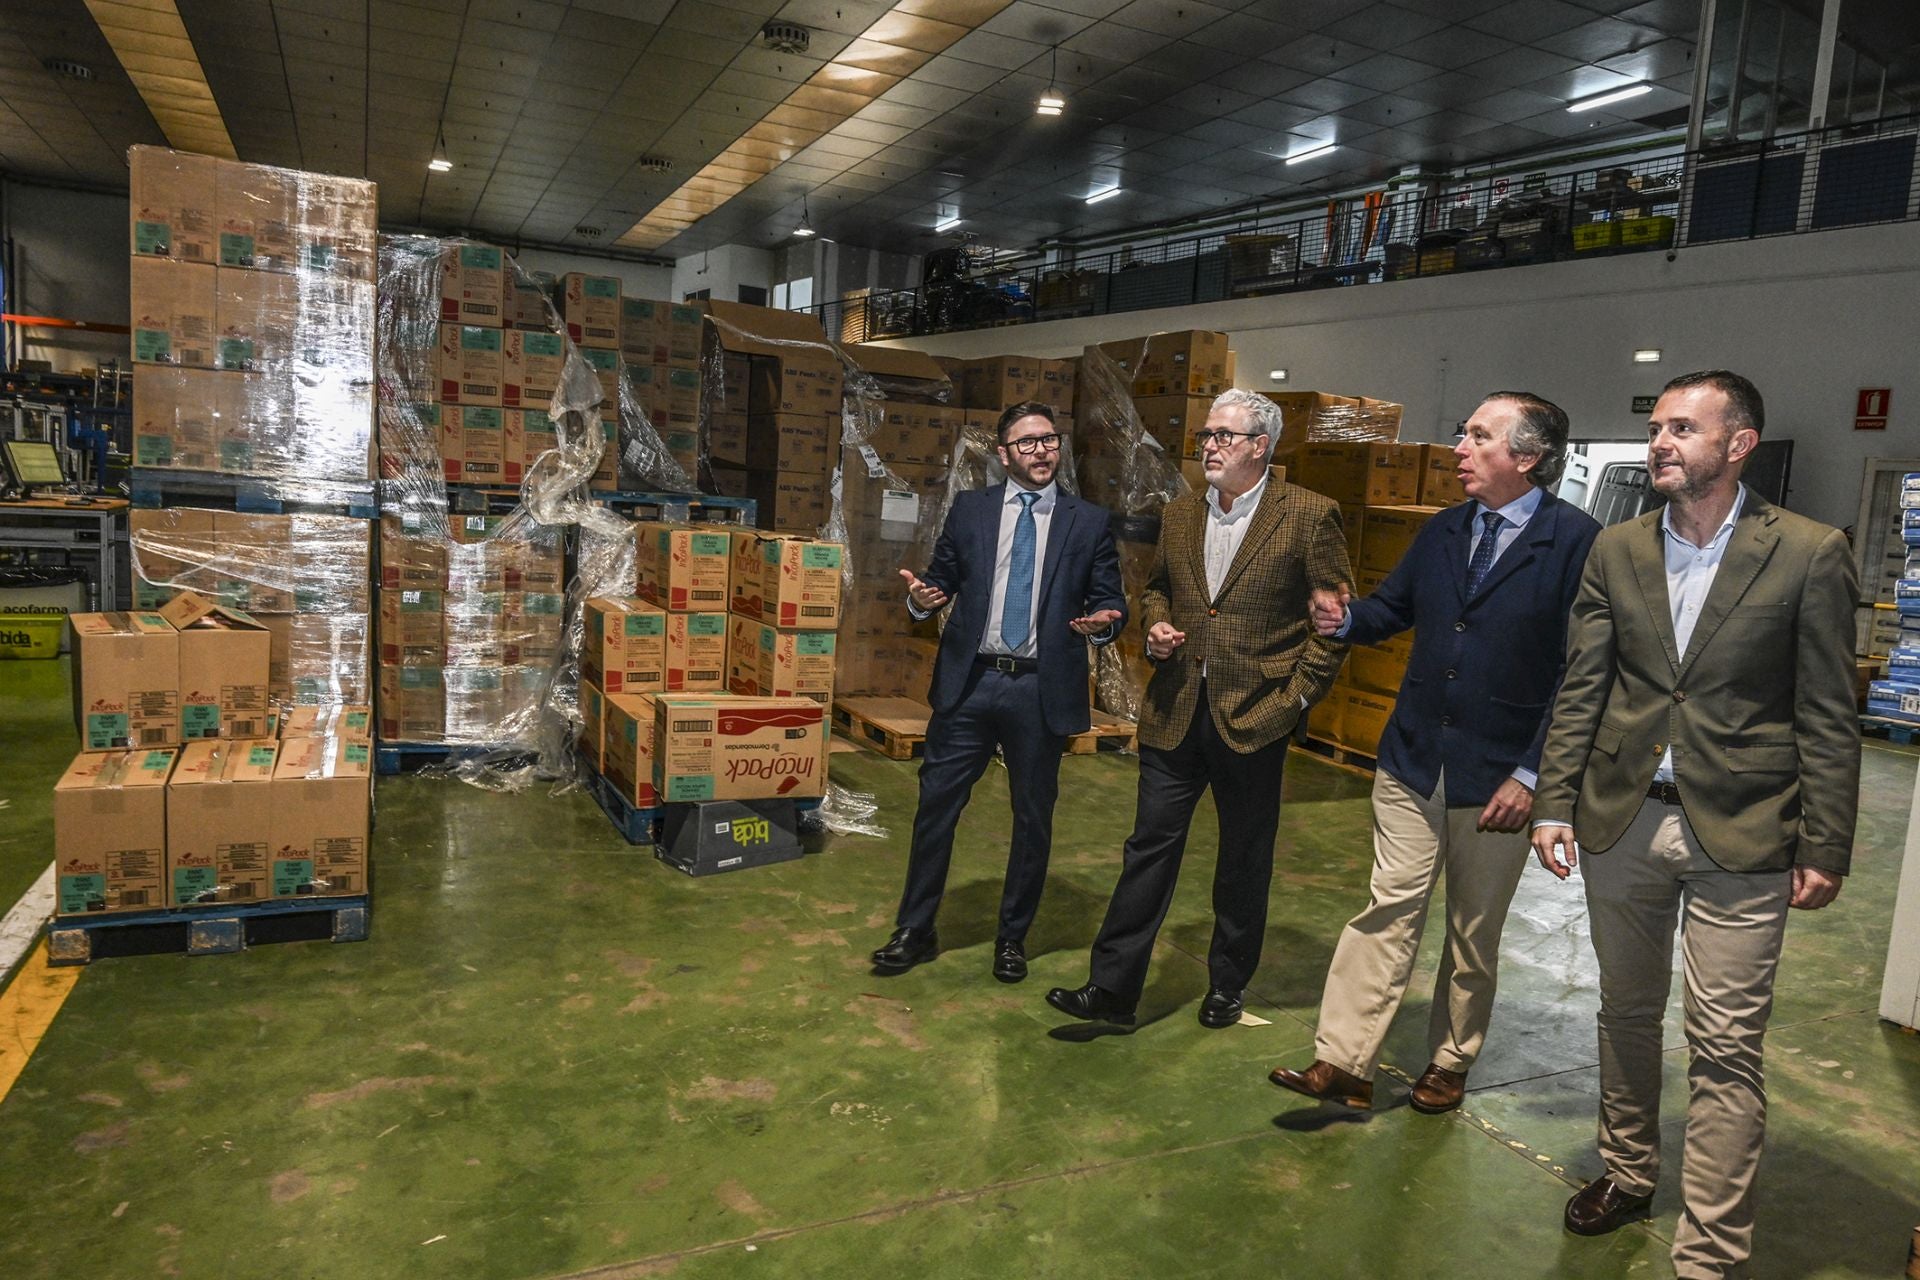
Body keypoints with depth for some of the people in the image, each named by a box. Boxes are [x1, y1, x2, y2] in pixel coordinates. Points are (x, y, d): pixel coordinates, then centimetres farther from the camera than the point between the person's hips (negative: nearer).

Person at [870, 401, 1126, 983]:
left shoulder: (1089, 523, 5)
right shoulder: (968, 509, 8)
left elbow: (1112, 602, 5)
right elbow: (942, 579, 9)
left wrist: (1102, 621, -17)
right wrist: (923, 597, -13)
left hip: (1043, 691, 0)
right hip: (968, 681, 1)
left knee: (1033, 817, 10)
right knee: (936, 804, 4)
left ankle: (1013, 937, 28)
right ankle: (915, 930, 21)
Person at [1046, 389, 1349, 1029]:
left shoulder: (1309, 515, -6)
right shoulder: (1179, 514, 9)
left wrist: (1300, 693, -9)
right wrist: (1155, 625, 2)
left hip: (1254, 715, -3)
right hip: (1175, 712, 4)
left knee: (1244, 860, 11)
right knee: (1150, 846, 4)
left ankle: (1227, 987, 30)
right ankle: (1113, 989, 10)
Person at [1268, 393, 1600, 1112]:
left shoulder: (1577, 542, -11)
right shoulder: (1444, 531, 8)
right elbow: (1393, 607, 17)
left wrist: (1532, 774, -15)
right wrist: (1346, 620, -8)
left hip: (1499, 776, -4)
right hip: (1412, 762, 4)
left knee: (1475, 931, 12)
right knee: (1390, 909, 3)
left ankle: (1449, 1065, 30)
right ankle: (1342, 1063, 8)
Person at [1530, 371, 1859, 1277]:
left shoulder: (1809, 554, -6)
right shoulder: (1616, 551, 3)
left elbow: (1828, 718, -5)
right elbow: (1580, 689, 4)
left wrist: (1825, 850, -6)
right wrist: (1554, 805, -1)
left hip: (1740, 834, -3)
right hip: (1622, 821, 4)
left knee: (1725, 1050, 2)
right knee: (1626, 1014, 18)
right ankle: (1628, 1172, 38)